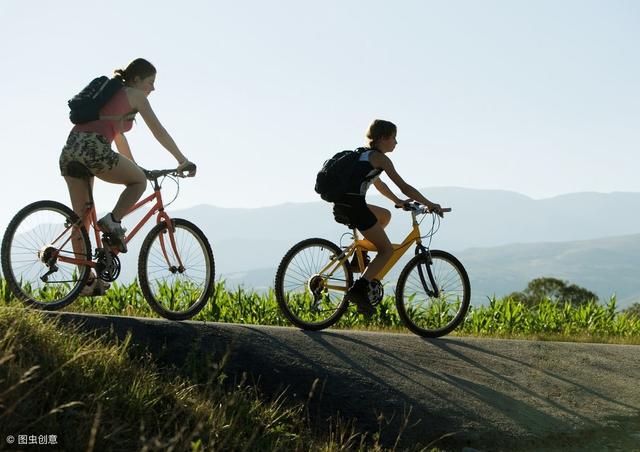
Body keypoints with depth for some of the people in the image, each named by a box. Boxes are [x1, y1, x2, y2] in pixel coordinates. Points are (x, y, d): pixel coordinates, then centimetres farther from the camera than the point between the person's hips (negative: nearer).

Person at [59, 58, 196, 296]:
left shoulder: (111, 94, 32)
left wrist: (133, 165, 44)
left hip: (70, 149, 8)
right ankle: (113, 221, -4)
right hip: (94, 149, -8)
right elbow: (158, 131, 6)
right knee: (139, 180, 15)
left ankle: (86, 280, 14)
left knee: (81, 218, 11)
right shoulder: (135, 95, 9)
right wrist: (183, 160, 9)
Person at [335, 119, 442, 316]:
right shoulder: (380, 158, -1)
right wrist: (429, 204, 4)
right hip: (354, 206, -9)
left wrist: (397, 201, 42)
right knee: (387, 250, 1)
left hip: (340, 206, 9)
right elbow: (405, 187, -4)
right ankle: (359, 289, -15)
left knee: (385, 215, 31)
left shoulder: (364, 154, 24)